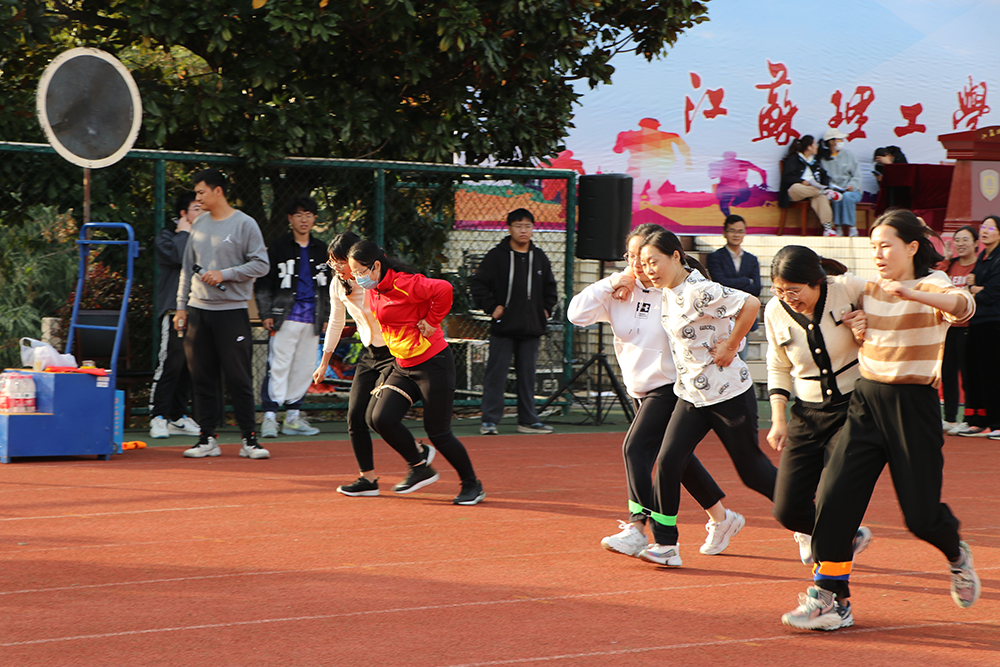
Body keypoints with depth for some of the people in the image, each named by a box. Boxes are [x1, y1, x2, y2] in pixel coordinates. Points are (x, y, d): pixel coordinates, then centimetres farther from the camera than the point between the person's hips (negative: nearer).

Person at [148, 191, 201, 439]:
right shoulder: (167, 236, 2)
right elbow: (177, 256, -18)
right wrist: (183, 233, -6)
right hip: (174, 309, -7)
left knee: (190, 365, 6)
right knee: (171, 362, -12)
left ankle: (178, 416, 13)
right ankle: (158, 417, -7)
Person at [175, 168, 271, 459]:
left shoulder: (245, 224, -3)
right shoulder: (199, 225, 14)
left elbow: (261, 265, -7)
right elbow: (187, 268, 18)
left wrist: (224, 274, -14)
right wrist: (181, 307, 14)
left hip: (232, 311, -5)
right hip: (198, 311, 5)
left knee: (239, 378, -5)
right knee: (202, 377, 4)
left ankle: (249, 439, 0)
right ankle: (207, 438, 10)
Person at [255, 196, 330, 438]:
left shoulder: (321, 250, 14)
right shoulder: (278, 246, 0)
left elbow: (328, 286, 22)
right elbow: (263, 283, 0)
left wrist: (327, 316, 15)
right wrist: (266, 314, -6)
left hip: (312, 319, 5)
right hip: (285, 316, -5)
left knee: (305, 368, 5)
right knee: (278, 366, -11)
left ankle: (293, 416, 13)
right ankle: (270, 416, -10)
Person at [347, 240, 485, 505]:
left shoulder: (404, 284, -20)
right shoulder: (372, 292, 7)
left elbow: (443, 289, -31)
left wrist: (431, 321, -20)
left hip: (433, 363, -8)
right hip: (403, 367, 8)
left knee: (438, 432, -5)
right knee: (380, 418, -8)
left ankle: (472, 485, 13)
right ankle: (420, 468, 12)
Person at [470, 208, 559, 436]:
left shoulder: (539, 257, 12)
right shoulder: (497, 255, -2)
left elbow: (551, 288, 24)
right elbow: (478, 284, -1)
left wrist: (545, 310, 12)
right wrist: (491, 308, -7)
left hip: (531, 329, 4)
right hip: (503, 327, -4)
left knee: (528, 374, 8)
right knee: (496, 374, -5)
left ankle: (528, 420, 14)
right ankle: (489, 420, -1)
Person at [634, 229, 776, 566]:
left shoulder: (699, 291, -22)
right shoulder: (669, 292, 5)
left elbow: (750, 304, -29)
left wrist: (730, 347, -21)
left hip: (729, 394, -8)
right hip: (691, 395, 8)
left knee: (753, 471, 3)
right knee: (667, 461, -7)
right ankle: (665, 544, -1)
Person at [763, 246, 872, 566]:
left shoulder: (847, 288, -11)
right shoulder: (775, 312, -1)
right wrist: (778, 419, 4)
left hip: (854, 407, -4)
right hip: (808, 414, 4)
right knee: (787, 511, -3)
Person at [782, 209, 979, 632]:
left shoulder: (930, 285, -8)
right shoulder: (870, 291, 11)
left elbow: (962, 306, -32)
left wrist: (912, 293, -48)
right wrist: (855, 327, 6)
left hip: (914, 406, -5)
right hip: (867, 401, 5)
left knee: (921, 513, -2)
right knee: (835, 495, -11)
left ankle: (957, 557, 33)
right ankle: (830, 600, -5)